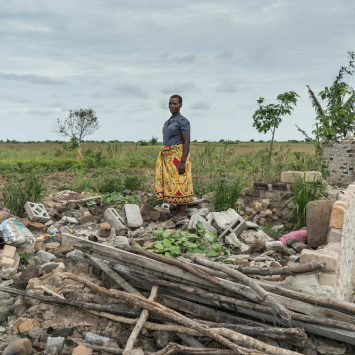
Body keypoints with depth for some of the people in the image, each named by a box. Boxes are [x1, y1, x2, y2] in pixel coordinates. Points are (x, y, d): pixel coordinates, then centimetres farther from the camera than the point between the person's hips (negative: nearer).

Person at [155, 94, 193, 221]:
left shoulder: (183, 121, -10)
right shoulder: (169, 121, 16)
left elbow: (187, 142, -15)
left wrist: (183, 162, -21)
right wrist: (163, 158, 19)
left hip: (179, 155, -8)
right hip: (169, 157, 9)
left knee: (179, 183, -6)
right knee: (171, 182, 9)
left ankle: (182, 213, 2)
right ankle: (178, 210, 17)